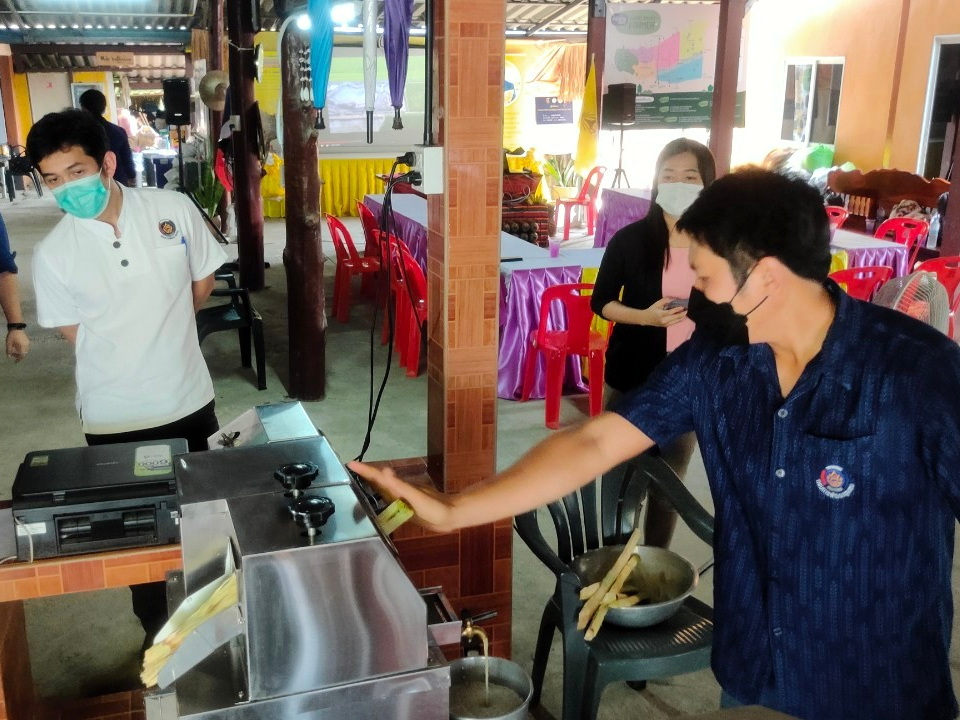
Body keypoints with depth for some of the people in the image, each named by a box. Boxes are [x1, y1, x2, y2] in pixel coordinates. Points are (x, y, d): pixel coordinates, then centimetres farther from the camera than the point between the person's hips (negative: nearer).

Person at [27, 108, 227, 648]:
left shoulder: (175, 210, -10)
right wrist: (155, 327, 1)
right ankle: (158, 633, 37)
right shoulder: (53, 255, -12)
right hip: (114, 419, -1)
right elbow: (77, 333, 0)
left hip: (190, 401, 1)